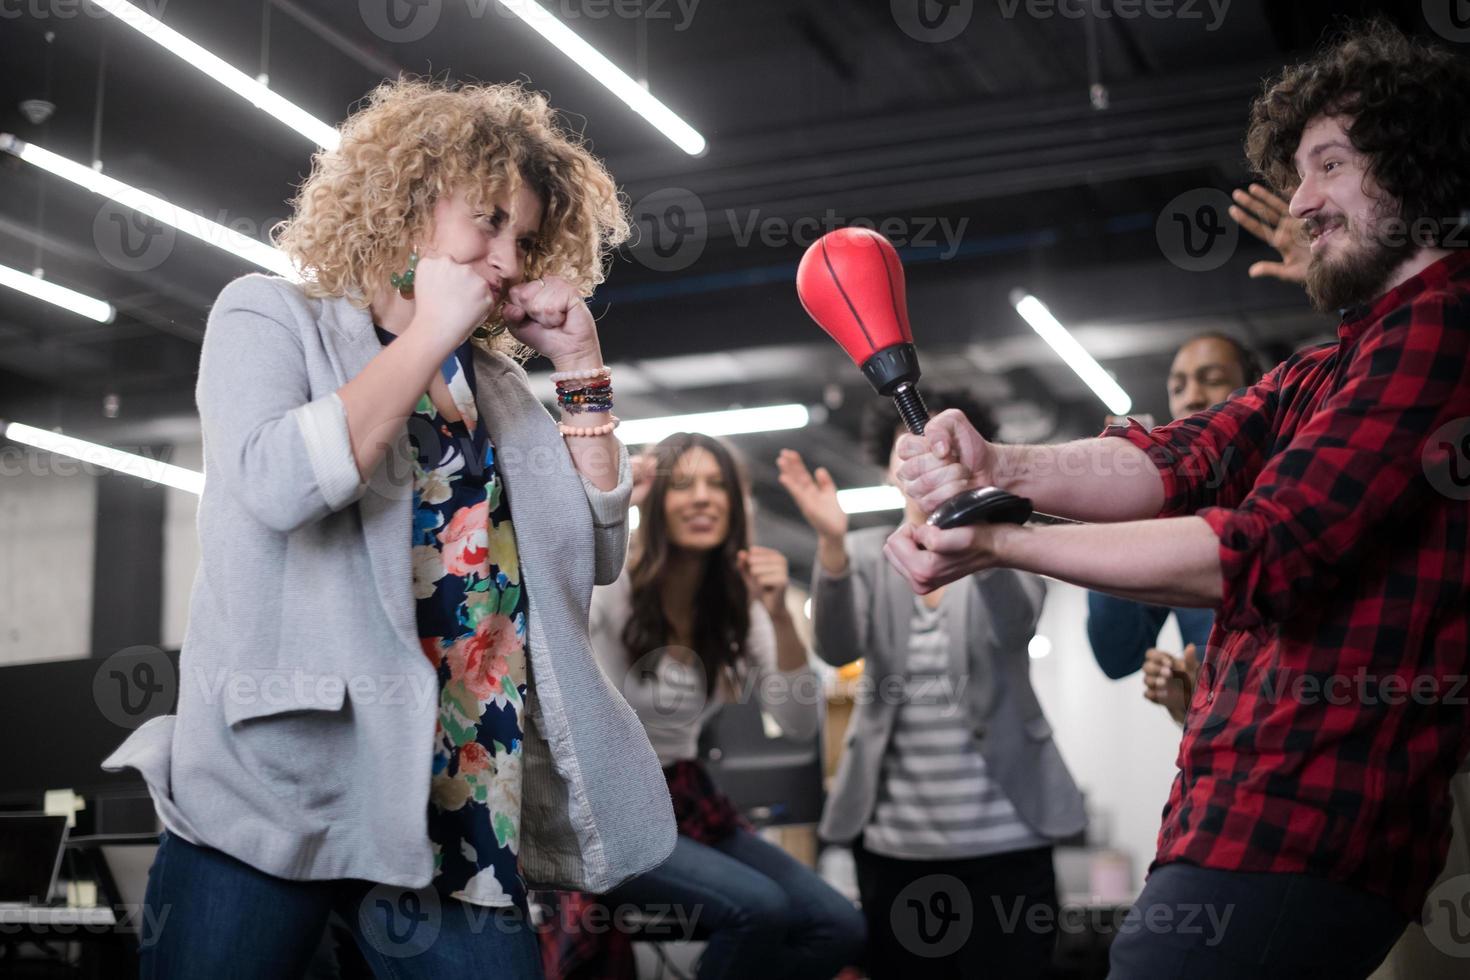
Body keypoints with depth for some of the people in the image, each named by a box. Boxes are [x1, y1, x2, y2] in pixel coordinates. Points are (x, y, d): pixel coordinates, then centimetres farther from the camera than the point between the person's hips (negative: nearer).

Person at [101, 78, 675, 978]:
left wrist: (582, 368, 8)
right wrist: (429, 336, -7)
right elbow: (277, 484, -16)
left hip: (463, 811, 5)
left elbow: (597, 555, 13)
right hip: (280, 793, -4)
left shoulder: (494, 382, 19)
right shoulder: (271, 317, 6)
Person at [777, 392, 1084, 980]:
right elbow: (838, 648, -13)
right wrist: (831, 542, -30)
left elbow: (1014, 627, -19)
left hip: (1004, 836, -1)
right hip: (893, 841, 1)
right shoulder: (865, 554, 6)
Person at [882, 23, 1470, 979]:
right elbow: (1178, 461, 4)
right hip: (1240, 808, 9)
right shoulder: (1328, 370, 21)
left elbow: (1261, 555, -19)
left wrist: (999, 544, -14)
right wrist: (999, 468, -15)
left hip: (1294, 832, -9)